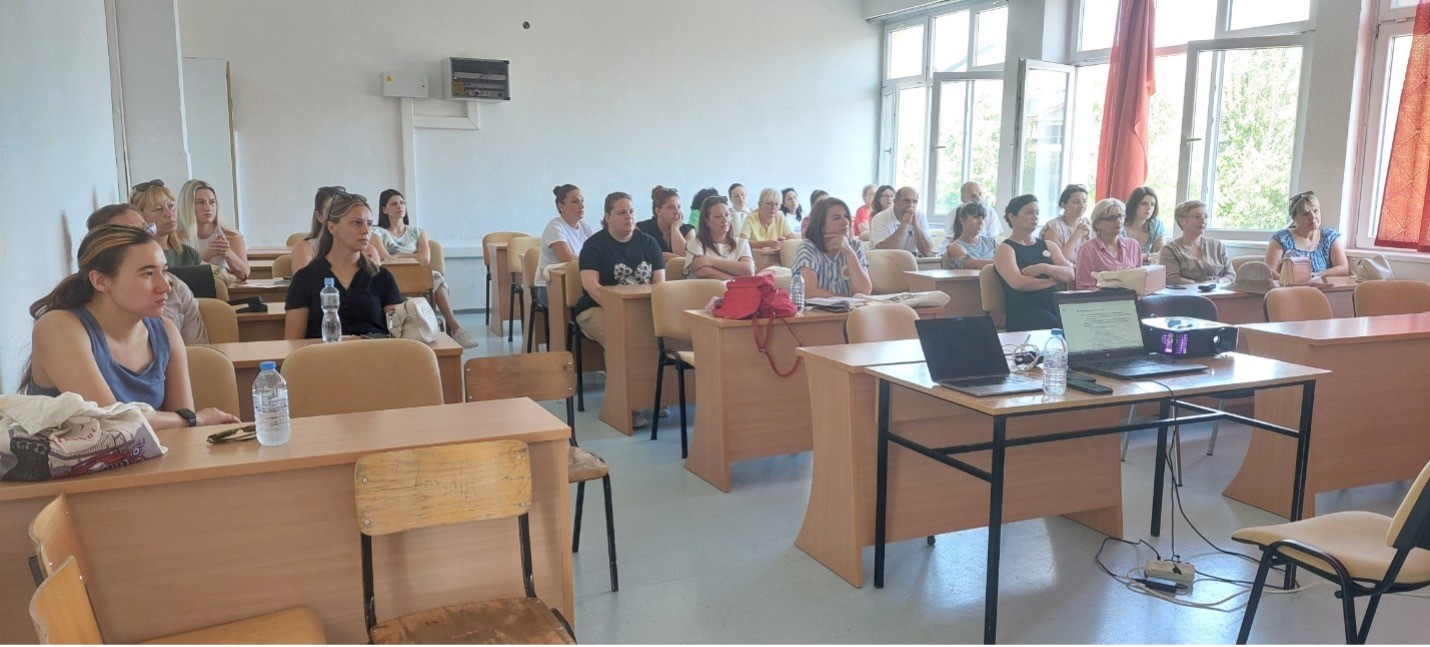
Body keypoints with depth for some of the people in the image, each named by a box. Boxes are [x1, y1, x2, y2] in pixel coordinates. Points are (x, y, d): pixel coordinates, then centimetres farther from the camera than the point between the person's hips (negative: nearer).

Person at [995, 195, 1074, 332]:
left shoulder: (1048, 246, 21)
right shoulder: (1005, 249, 4)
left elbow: (1070, 274, 8)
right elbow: (1018, 283, -12)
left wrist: (1044, 268, -10)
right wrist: (1053, 280, 1)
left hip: (1056, 305, 5)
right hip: (1024, 312, -5)